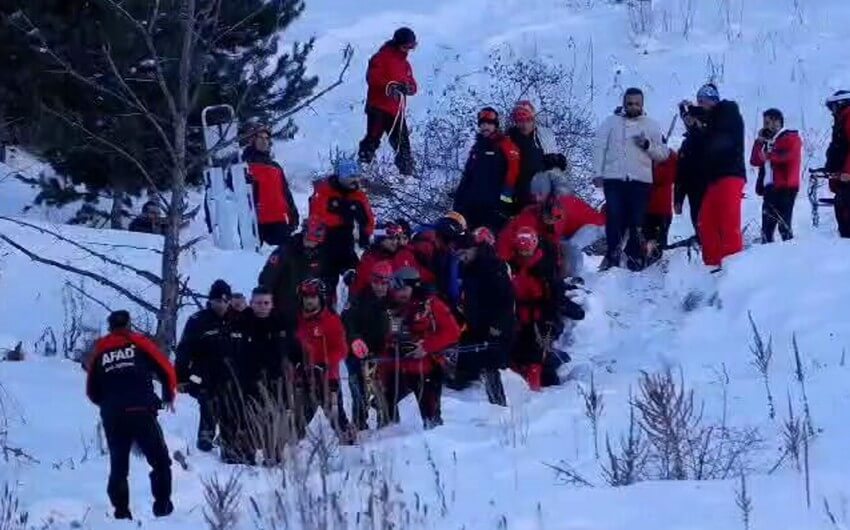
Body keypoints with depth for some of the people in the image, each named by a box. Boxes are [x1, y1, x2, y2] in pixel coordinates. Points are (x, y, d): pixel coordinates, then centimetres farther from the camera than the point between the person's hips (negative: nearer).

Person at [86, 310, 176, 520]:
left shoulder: (100, 352, 15)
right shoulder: (139, 343, 8)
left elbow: (92, 392, 16)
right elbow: (166, 370, 4)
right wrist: (169, 396, 22)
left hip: (112, 418, 3)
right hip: (141, 412, -3)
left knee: (118, 466, 13)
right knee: (160, 461, 6)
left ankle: (121, 512, 7)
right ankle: (163, 507, -3)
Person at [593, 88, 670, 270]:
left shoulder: (651, 125, 13)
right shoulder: (611, 122, 11)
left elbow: (663, 154, 10)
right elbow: (600, 147, 5)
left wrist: (647, 145, -9)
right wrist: (598, 173, -5)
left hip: (640, 180, 1)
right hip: (614, 179, 0)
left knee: (637, 221, -2)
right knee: (614, 219, -8)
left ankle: (635, 258, 2)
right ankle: (612, 256, -2)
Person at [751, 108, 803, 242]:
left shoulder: (791, 138, 1)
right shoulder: (767, 141, 23)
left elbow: (790, 156, -18)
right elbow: (755, 161, 16)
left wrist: (769, 156, -9)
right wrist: (760, 142, 6)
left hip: (785, 188, -8)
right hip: (769, 188, 8)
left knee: (783, 225, -13)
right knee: (767, 227, 6)